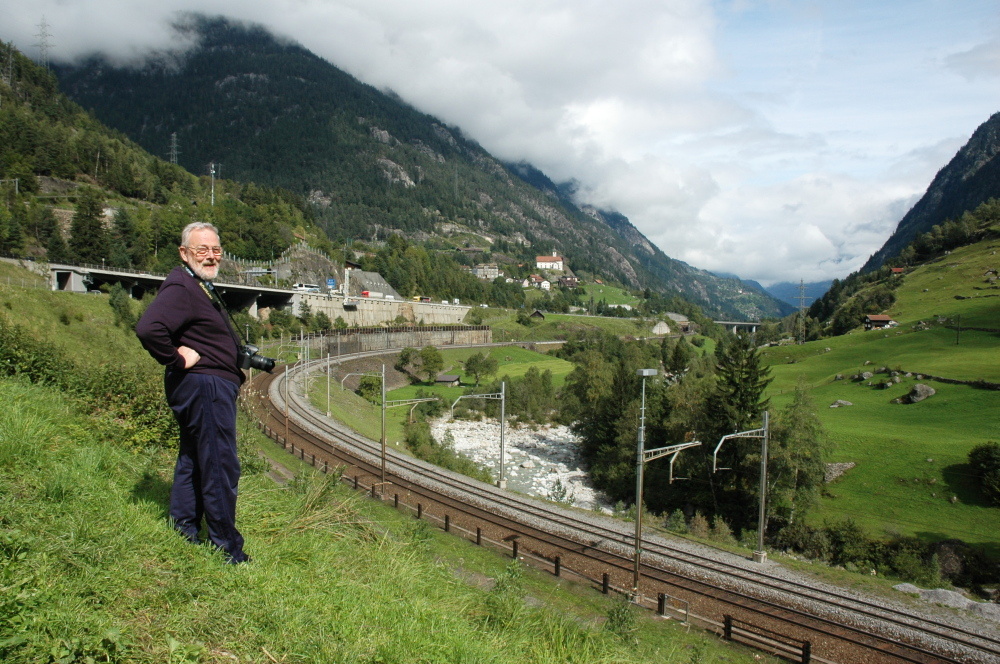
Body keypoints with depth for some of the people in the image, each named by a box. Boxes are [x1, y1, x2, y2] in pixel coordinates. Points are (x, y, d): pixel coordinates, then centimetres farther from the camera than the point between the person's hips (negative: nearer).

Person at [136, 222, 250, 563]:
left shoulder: (201, 287, 17)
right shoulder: (180, 288, -16)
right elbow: (148, 329, -31)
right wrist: (177, 361, -20)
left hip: (210, 387, 11)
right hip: (205, 386, -11)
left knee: (192, 461, 18)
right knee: (221, 467, -4)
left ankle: (184, 533, 30)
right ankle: (227, 549, 6)